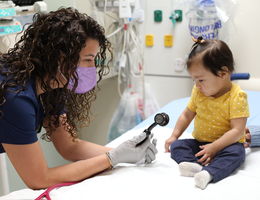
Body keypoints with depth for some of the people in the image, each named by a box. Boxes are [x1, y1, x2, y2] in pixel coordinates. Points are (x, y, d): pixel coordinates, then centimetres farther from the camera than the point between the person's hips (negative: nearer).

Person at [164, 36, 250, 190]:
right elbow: (187, 115, 13)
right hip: (200, 142, 6)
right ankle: (195, 166, -40)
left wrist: (214, 147, -30)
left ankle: (209, 172, -53)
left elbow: (238, 130, -23)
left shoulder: (237, 97, -19)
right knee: (176, 145, -13)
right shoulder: (198, 92, 0)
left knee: (236, 152, -35)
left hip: (225, 144, -5)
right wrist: (174, 136, 5)